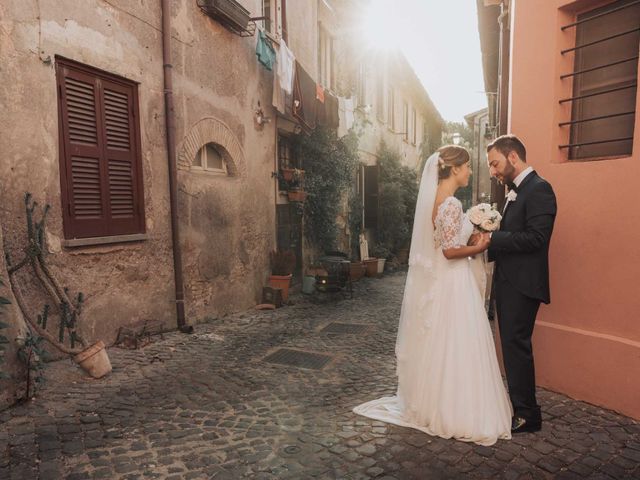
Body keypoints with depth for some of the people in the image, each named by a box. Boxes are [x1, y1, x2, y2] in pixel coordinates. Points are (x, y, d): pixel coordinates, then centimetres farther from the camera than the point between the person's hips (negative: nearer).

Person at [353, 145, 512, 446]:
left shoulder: (434, 198, 9)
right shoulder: (451, 204, -19)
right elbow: (450, 251, -22)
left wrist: (471, 240, 13)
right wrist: (478, 247, -7)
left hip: (435, 282, 9)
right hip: (451, 285, -9)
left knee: (436, 348, 18)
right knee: (453, 350, 3)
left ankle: (431, 405, 31)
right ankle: (453, 414, 17)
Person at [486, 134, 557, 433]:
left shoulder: (539, 188, -13)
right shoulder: (515, 191, 15)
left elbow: (536, 238, -23)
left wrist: (491, 238, -20)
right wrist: (489, 243, 0)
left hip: (522, 284, -9)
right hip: (507, 281, 9)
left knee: (517, 345, -2)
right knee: (511, 345, 16)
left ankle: (526, 414, 13)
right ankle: (518, 404, 30)